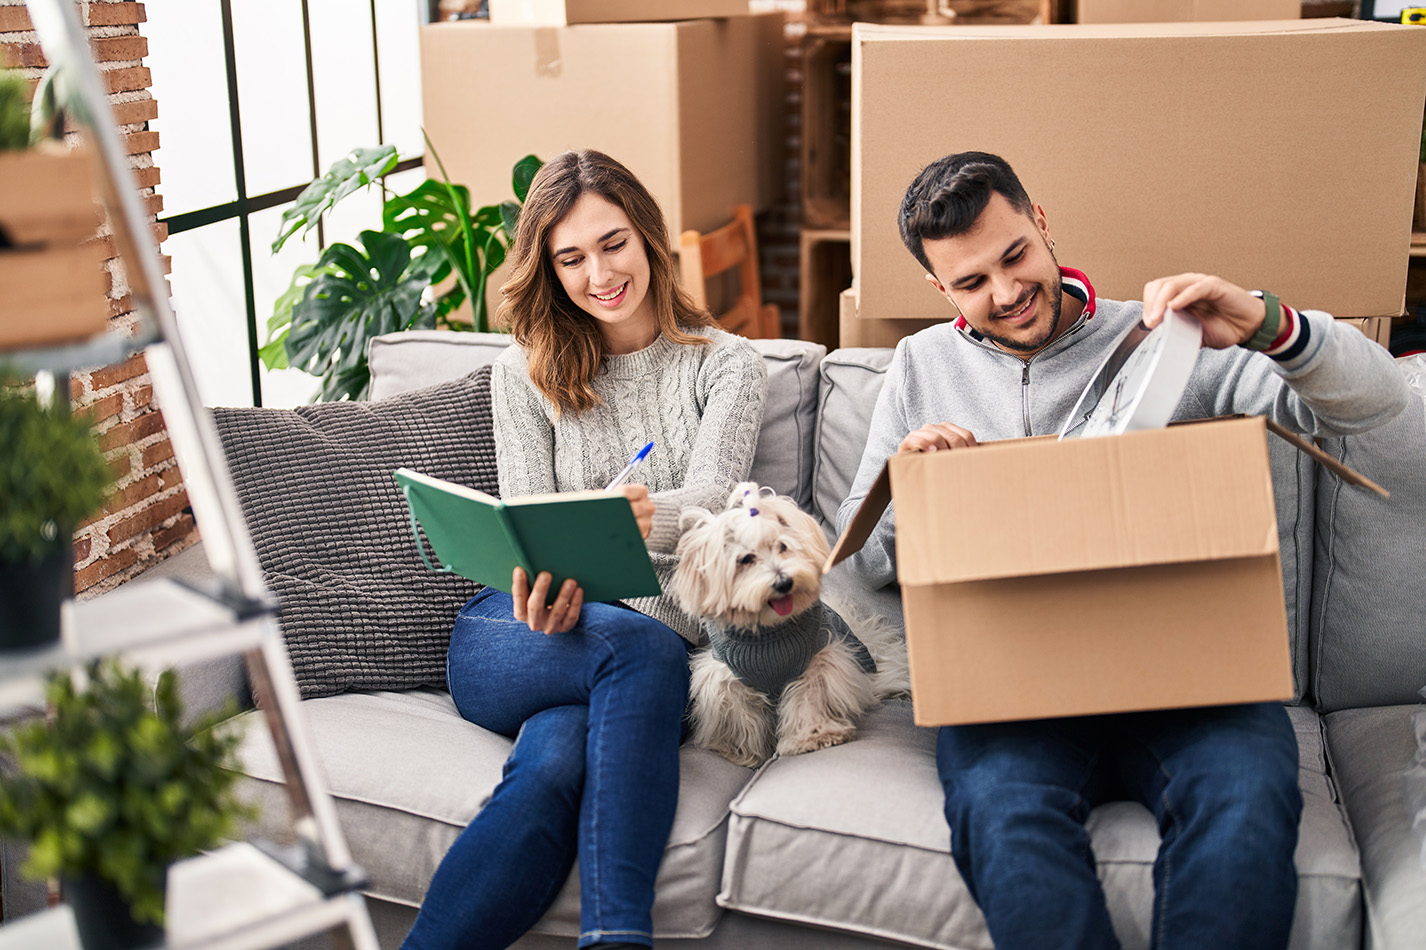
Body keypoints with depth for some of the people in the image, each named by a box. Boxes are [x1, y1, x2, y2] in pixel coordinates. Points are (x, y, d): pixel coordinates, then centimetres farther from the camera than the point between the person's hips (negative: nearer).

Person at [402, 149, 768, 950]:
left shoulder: (729, 366, 10)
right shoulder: (524, 375, 14)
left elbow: (712, 497, -7)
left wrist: (648, 516, -33)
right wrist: (545, 588, -22)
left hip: (654, 636, 0)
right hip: (515, 639, 0)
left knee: (554, 767, -35)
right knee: (644, 648, -36)